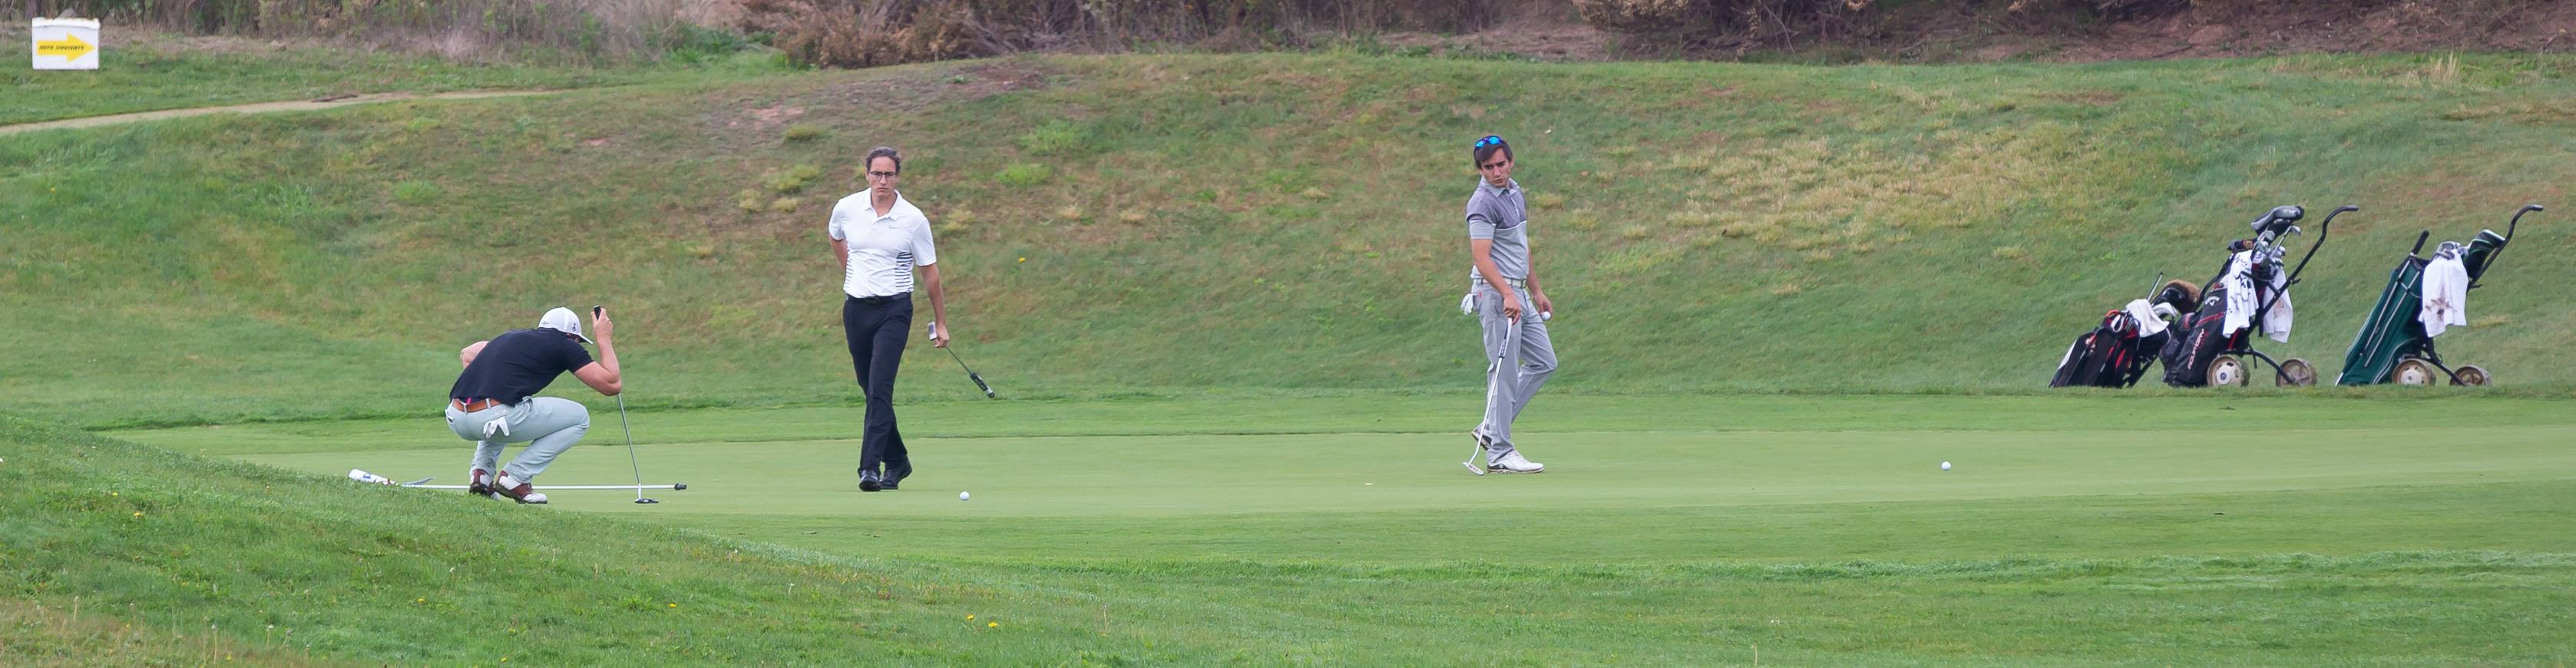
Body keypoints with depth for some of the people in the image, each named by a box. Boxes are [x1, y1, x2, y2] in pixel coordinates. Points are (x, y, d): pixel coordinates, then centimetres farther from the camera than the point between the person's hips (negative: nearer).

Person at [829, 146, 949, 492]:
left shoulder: (914, 220, -6)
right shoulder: (846, 209, 0)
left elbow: (930, 272, 3)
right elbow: (836, 240, 25)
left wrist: (941, 323, 6)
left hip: (894, 310, -4)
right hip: (856, 308, 4)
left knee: (880, 388, -17)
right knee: (870, 389, 9)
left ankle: (870, 467, -21)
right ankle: (897, 460, 24)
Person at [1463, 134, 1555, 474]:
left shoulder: (1514, 192, 14)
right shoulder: (1483, 203, -15)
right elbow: (1481, 257, -24)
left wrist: (1536, 291, 25)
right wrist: (1507, 295, -35)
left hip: (1518, 295, 10)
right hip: (1495, 294, -10)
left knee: (1543, 362, 12)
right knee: (1504, 372, -8)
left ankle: (1491, 429, 14)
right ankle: (1499, 453, -4)